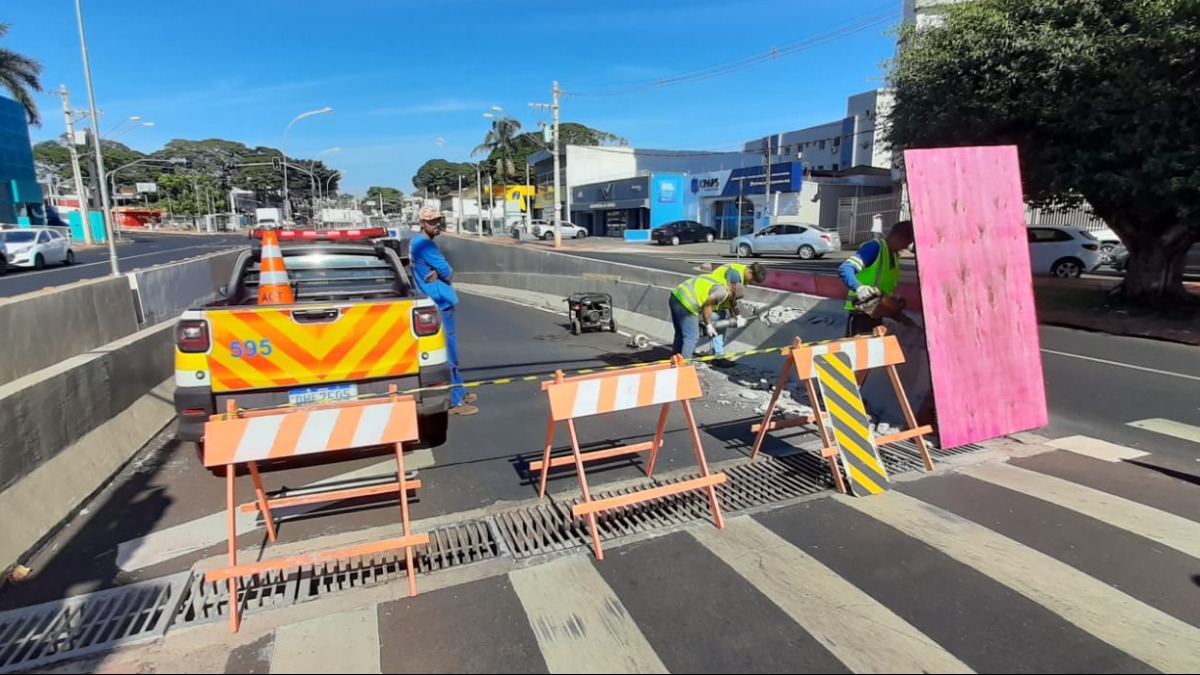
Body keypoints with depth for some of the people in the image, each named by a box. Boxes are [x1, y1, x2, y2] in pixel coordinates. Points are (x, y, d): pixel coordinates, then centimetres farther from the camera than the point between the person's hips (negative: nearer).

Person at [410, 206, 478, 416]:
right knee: (447, 353, -7)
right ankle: (454, 401, -2)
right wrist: (440, 273, 4)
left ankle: (459, 391, 29)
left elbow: (438, 269, 13)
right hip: (439, 304, -11)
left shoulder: (419, 242, 16)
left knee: (449, 351, 18)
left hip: (436, 302, 11)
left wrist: (437, 273, -7)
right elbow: (446, 271, -16)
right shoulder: (425, 245, -16)